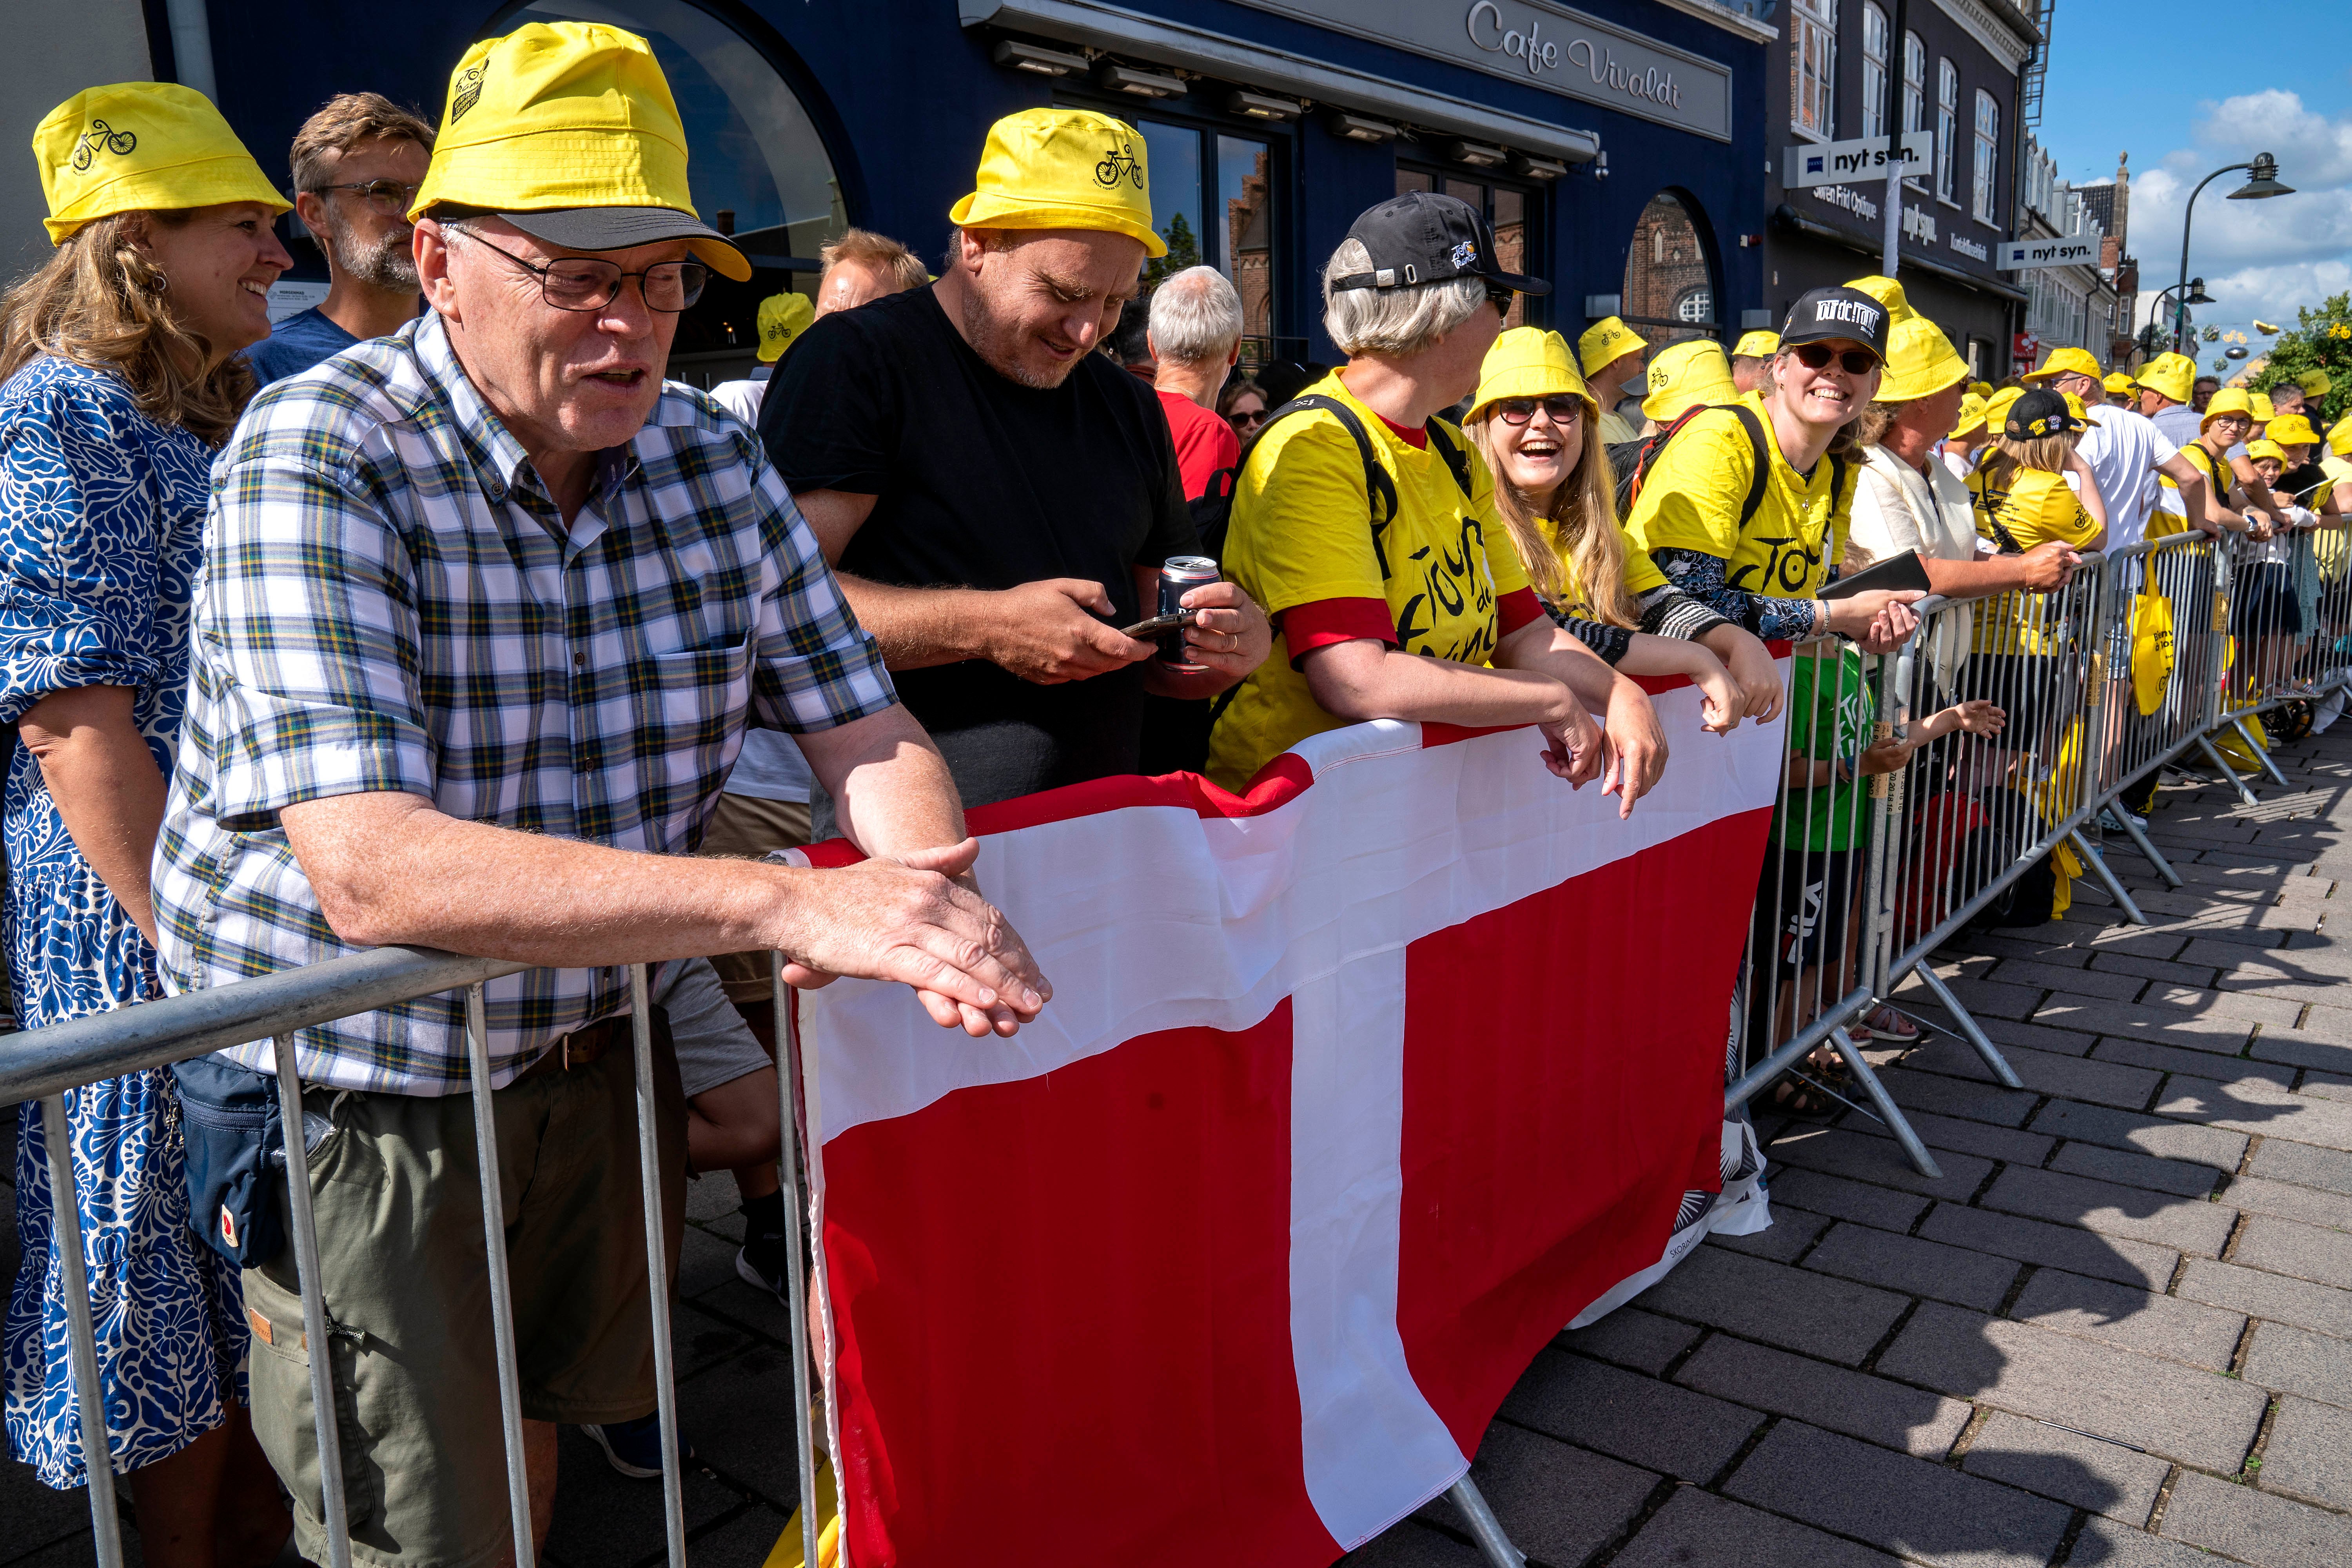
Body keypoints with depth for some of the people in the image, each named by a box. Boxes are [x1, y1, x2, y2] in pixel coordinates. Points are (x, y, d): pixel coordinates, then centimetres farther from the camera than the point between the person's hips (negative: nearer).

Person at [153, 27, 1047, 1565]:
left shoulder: (714, 460, -6)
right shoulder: (316, 459, -23)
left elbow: (864, 724, -5)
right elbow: (367, 865, -35)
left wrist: (927, 896, -28)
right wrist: (784, 902, -44)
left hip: (597, 1051, 5)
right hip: (360, 1085, -5)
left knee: (562, 1408, 27)